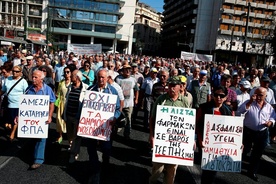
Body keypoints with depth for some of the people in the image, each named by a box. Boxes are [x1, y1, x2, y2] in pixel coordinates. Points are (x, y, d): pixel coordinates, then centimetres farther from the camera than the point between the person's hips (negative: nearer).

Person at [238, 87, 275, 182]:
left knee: (257, 154, 13)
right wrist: (250, 102, -26)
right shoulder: (249, 103, -5)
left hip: (262, 134, 3)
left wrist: (270, 122, -11)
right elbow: (240, 111, -20)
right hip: (248, 132, -3)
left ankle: (252, 171, 29)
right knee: (244, 150, 9)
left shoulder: (269, 107, 6)